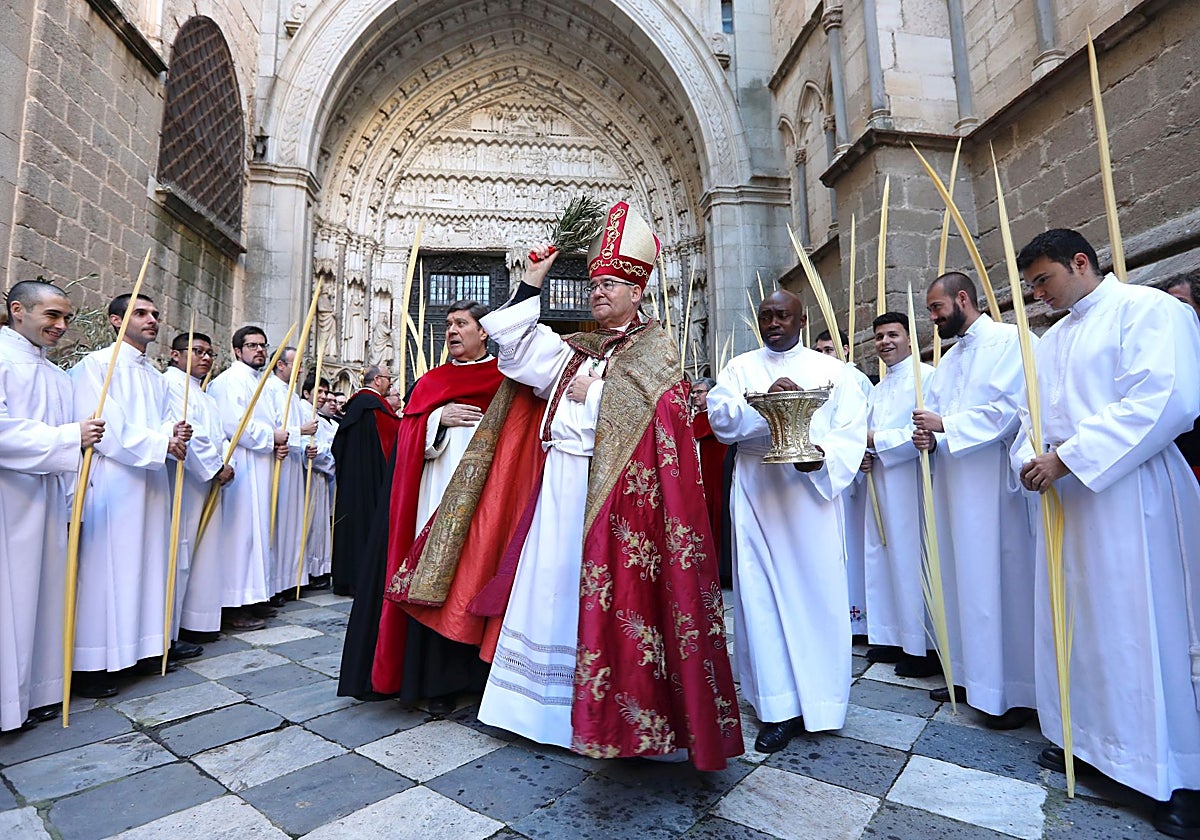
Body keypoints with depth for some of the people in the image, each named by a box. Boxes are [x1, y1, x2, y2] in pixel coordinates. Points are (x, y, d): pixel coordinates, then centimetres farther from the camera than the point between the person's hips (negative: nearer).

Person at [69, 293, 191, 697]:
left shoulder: (157, 377, 18)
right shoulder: (95, 365, -4)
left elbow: (163, 424, 14)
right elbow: (104, 428, -14)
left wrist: (174, 433, -8)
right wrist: (161, 444, -16)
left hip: (151, 483, 7)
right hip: (112, 484, -7)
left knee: (149, 565, 10)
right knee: (104, 569, -4)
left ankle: (144, 647, 20)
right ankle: (90, 665, 6)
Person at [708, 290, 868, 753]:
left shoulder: (833, 370, 10)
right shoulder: (740, 368, 11)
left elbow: (852, 431, 1)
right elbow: (720, 418, -5)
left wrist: (823, 455, -19)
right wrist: (764, 400, -20)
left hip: (813, 492, 0)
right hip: (755, 493, 1)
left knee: (819, 591, 2)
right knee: (761, 595, 2)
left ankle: (821, 698, 20)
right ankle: (780, 708, 13)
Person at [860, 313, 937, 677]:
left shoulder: (926, 377, -6)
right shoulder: (876, 391, 20)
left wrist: (876, 440, -13)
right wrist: (864, 456, 2)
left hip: (912, 486, -8)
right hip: (880, 486, 8)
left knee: (913, 561, -3)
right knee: (884, 561, 11)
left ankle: (924, 647, 9)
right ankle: (894, 638, 22)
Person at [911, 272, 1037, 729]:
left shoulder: (1009, 340, -6)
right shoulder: (949, 358, 19)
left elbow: (1013, 407, -17)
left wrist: (945, 426, -16)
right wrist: (928, 438, -4)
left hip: (994, 483, -7)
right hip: (953, 484, 8)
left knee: (1002, 580, -1)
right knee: (962, 581, 11)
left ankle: (1016, 691, 12)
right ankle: (972, 673, 23)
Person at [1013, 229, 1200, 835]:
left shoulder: (1149, 309, -5)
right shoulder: (1051, 341, 18)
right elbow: (1037, 414, 17)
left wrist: (1065, 458, -19)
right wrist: (1030, 459, -3)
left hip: (1131, 498, -7)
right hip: (1066, 498, 7)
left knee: (1144, 629, 0)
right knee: (1074, 621, 11)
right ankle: (1088, 738, 26)